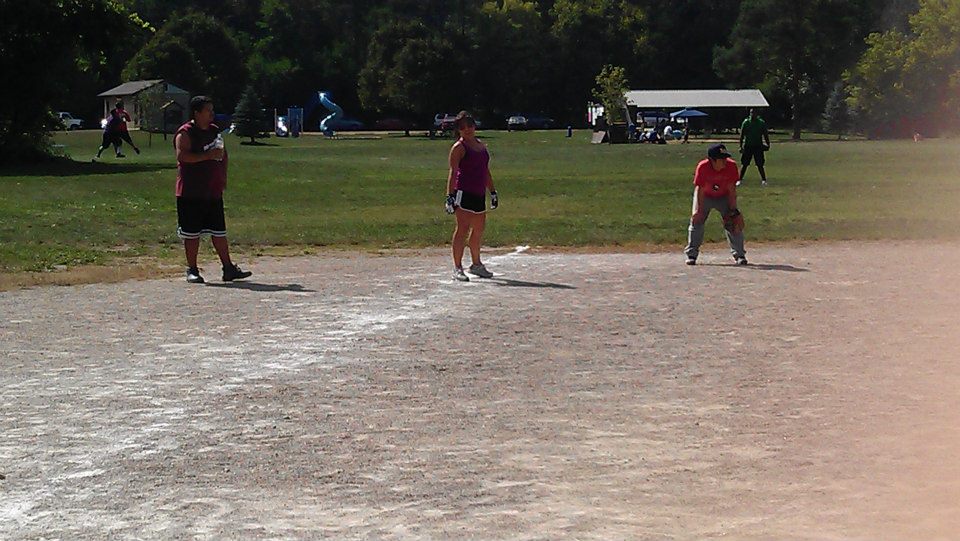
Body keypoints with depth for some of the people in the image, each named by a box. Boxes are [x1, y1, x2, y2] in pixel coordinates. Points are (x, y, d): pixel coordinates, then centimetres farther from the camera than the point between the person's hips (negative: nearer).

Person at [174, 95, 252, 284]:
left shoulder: (214, 131, 15)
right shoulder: (185, 133, -9)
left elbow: (223, 153, 27)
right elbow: (182, 155, -23)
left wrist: (223, 175, 15)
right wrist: (208, 155, -25)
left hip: (213, 191, 7)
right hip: (191, 192, -7)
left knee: (219, 231, 8)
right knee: (192, 232, -1)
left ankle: (229, 268, 10)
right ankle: (192, 270, 7)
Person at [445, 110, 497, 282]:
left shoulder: (481, 145, 18)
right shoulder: (459, 147, -5)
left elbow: (486, 171, 25)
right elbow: (453, 172, -14)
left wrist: (493, 191, 23)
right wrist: (450, 195, -22)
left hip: (479, 194, 8)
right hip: (464, 192, -8)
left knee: (479, 229, 14)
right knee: (463, 228, -11)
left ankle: (476, 265, 29)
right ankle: (457, 268, -10)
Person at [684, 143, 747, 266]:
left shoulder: (731, 165, -27)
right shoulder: (702, 167, -31)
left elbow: (731, 189, -20)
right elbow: (700, 189, -25)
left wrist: (733, 209, -20)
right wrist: (699, 210, -26)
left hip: (724, 196, 1)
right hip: (705, 196, -1)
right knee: (697, 221, -11)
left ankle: (739, 255, 3)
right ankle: (691, 254, -1)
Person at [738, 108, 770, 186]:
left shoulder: (761, 123, 2)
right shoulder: (746, 122, 2)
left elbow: (765, 135, 7)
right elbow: (742, 135, 4)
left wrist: (768, 144, -2)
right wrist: (741, 146, 1)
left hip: (758, 146, 0)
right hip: (747, 146, 0)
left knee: (760, 165, -1)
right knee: (744, 164, 2)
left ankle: (764, 180, 7)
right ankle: (739, 180, 8)